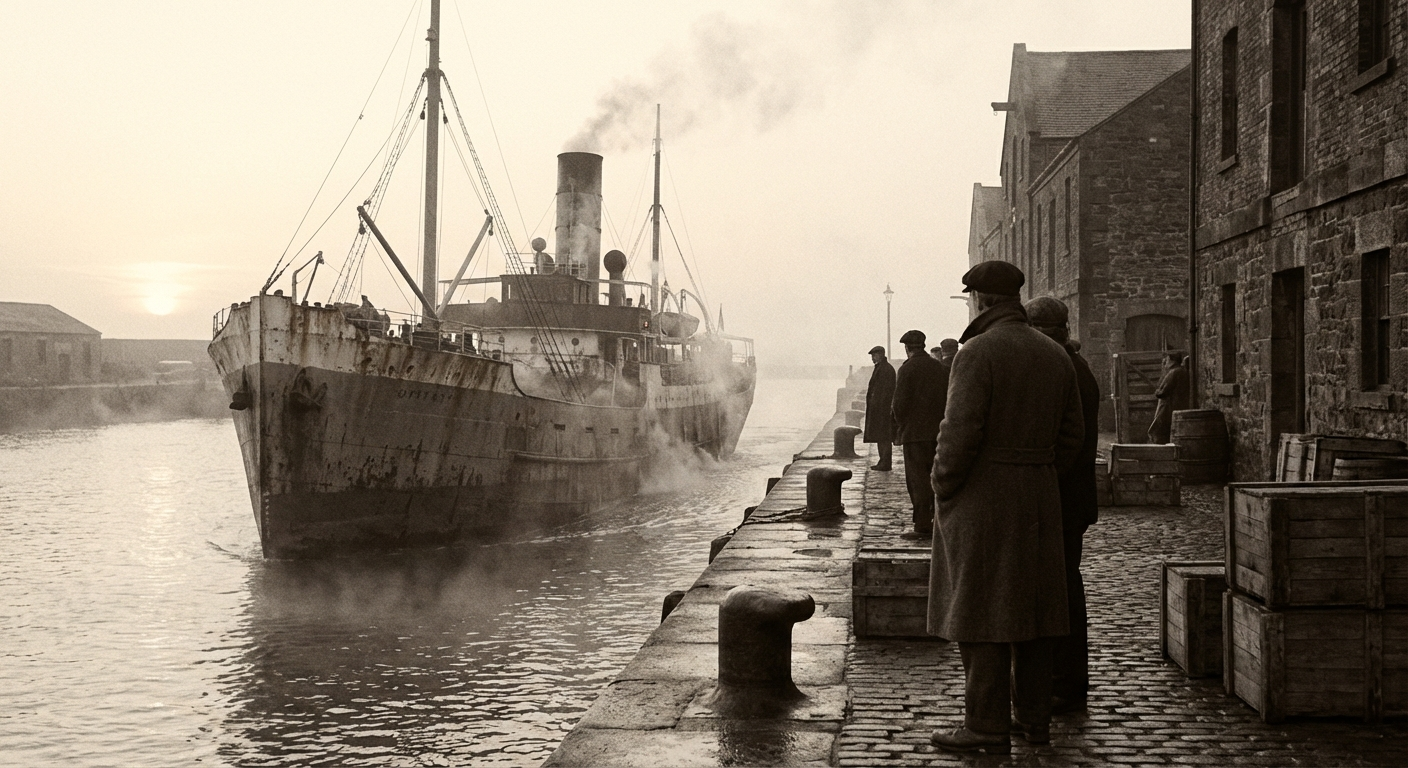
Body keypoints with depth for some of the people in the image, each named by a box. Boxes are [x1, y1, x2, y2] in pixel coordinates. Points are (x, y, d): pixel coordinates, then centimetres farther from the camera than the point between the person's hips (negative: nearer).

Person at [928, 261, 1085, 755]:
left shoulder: (978, 353, -14)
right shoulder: (1053, 354, 9)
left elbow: (960, 432, -19)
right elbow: (1071, 433, 11)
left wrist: (941, 487, -7)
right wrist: (1039, 483, 17)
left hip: (981, 501, -7)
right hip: (1038, 503, 7)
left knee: (980, 610, -3)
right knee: (1031, 606, 12)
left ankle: (987, 726, -2)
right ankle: (1033, 717, 19)